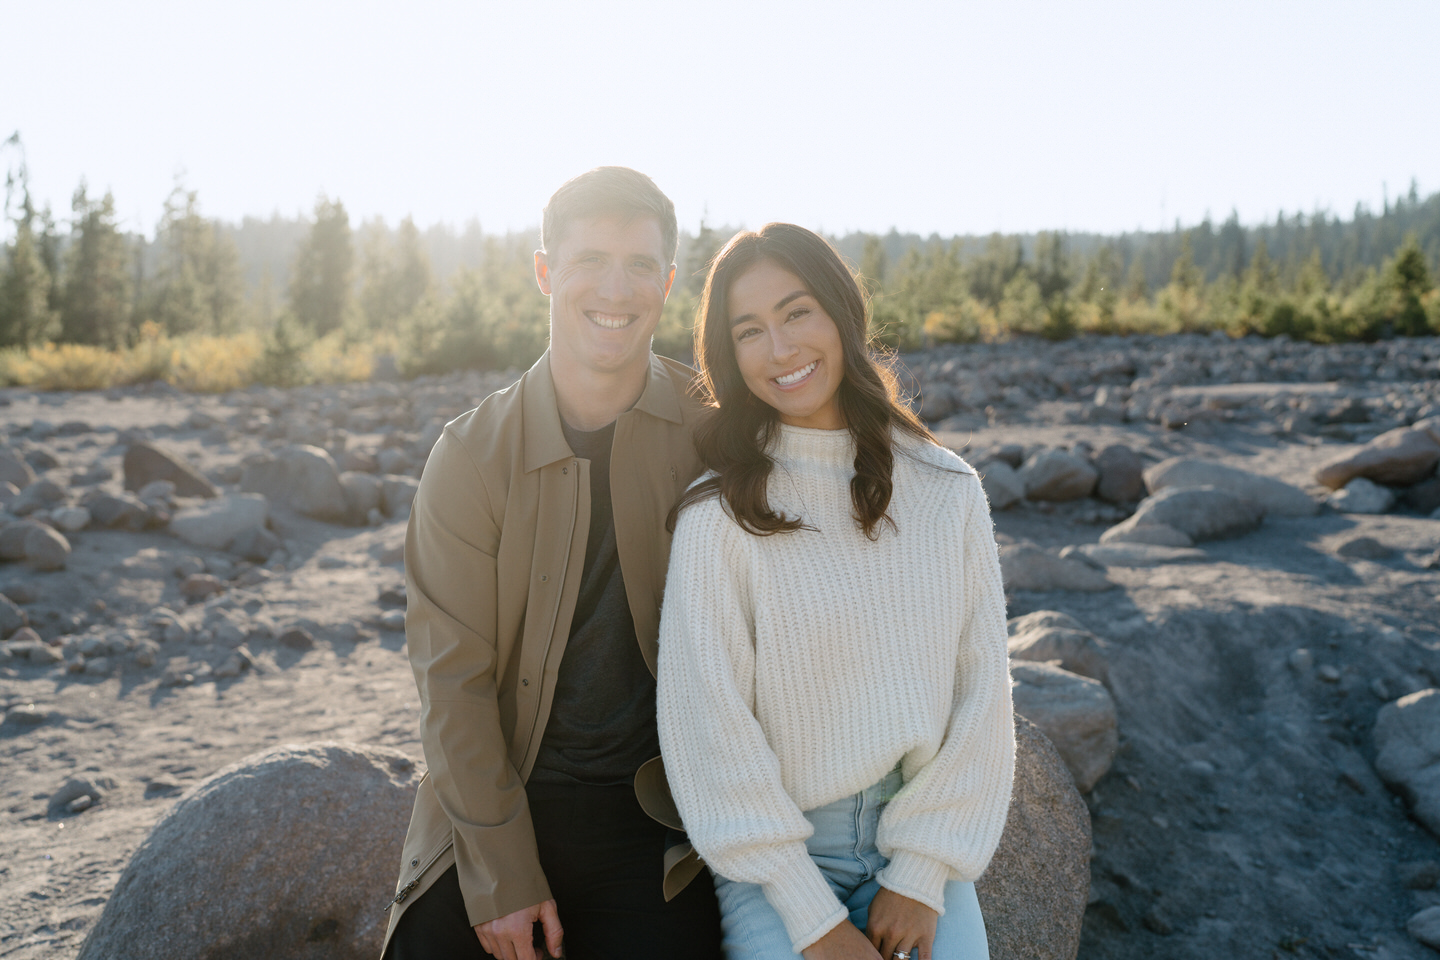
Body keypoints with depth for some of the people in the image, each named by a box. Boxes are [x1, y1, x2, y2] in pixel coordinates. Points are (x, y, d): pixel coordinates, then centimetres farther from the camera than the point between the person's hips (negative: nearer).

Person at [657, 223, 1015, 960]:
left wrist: (921, 876, -4)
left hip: (919, 838, 3)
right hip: (777, 852, -2)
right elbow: (710, 729, -10)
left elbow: (979, 693, 0)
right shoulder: (719, 517, -11)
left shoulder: (948, 492, -2)